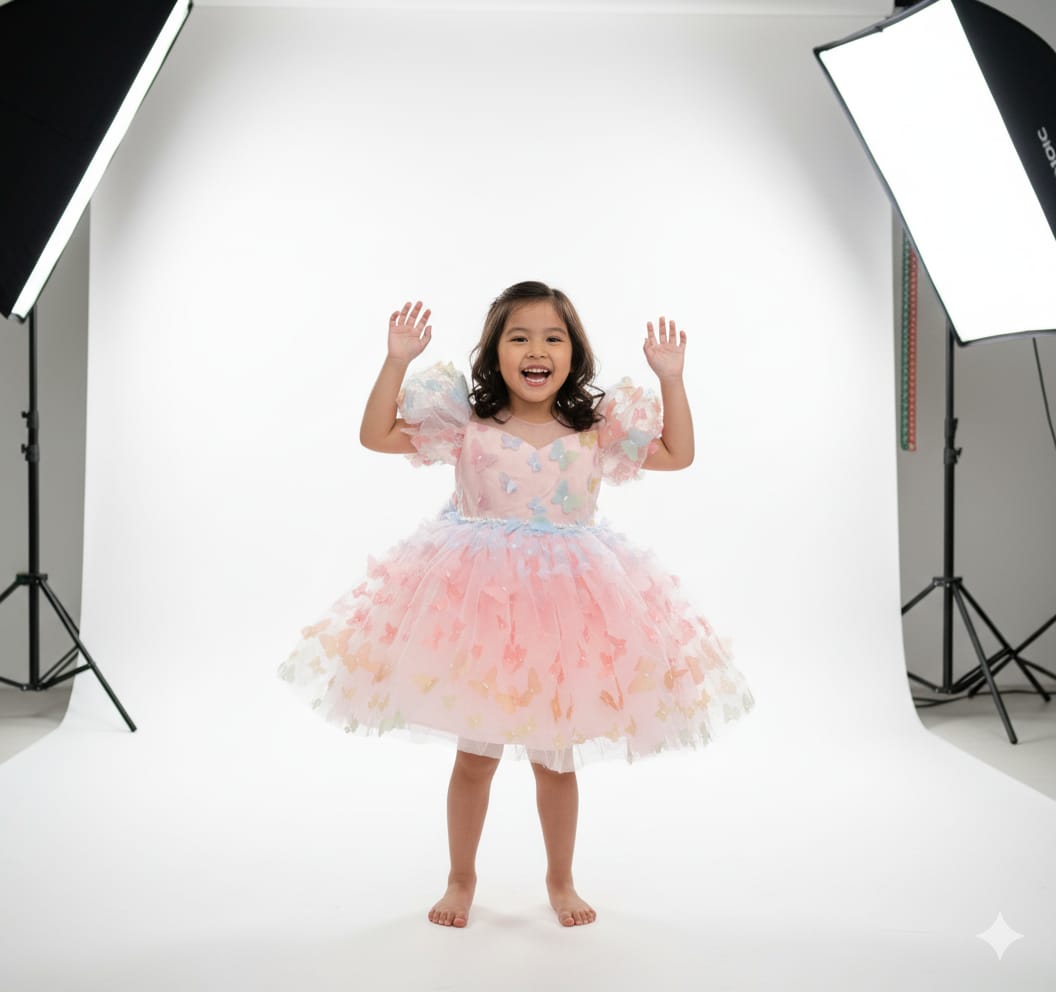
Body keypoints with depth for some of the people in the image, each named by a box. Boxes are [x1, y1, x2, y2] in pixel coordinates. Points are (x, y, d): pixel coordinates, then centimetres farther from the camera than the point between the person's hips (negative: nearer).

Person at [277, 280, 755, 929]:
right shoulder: (467, 425, -6)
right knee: (475, 755, 12)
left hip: (566, 605, 1)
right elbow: (376, 435, -5)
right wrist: (398, 361, -15)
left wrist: (671, 379, -5)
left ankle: (561, 881, 35)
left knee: (556, 757, 13)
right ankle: (461, 880, 33)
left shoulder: (596, 430, -1)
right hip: (476, 605, -1)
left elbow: (678, 455, 4)